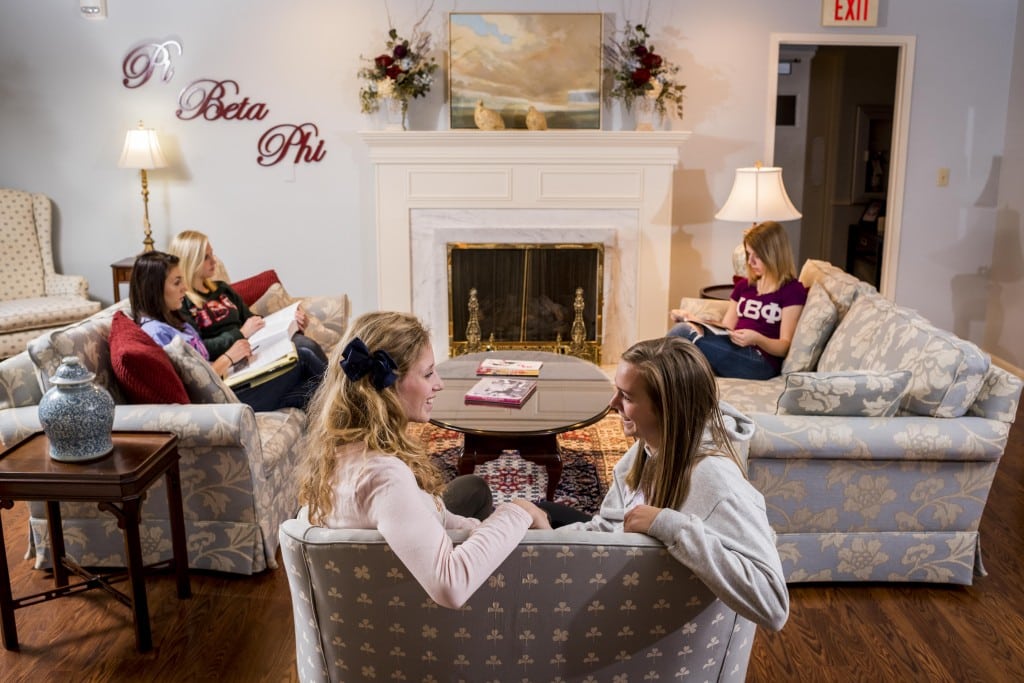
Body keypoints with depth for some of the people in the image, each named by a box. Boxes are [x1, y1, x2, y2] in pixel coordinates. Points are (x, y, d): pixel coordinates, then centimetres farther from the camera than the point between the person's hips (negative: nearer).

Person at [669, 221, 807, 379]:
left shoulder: (792, 291, 3)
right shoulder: (744, 285, 23)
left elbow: (784, 347, -4)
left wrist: (756, 339, -25)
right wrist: (692, 320, 4)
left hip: (762, 362, -6)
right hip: (733, 354, 6)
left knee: (683, 334, -30)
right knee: (681, 330, -27)